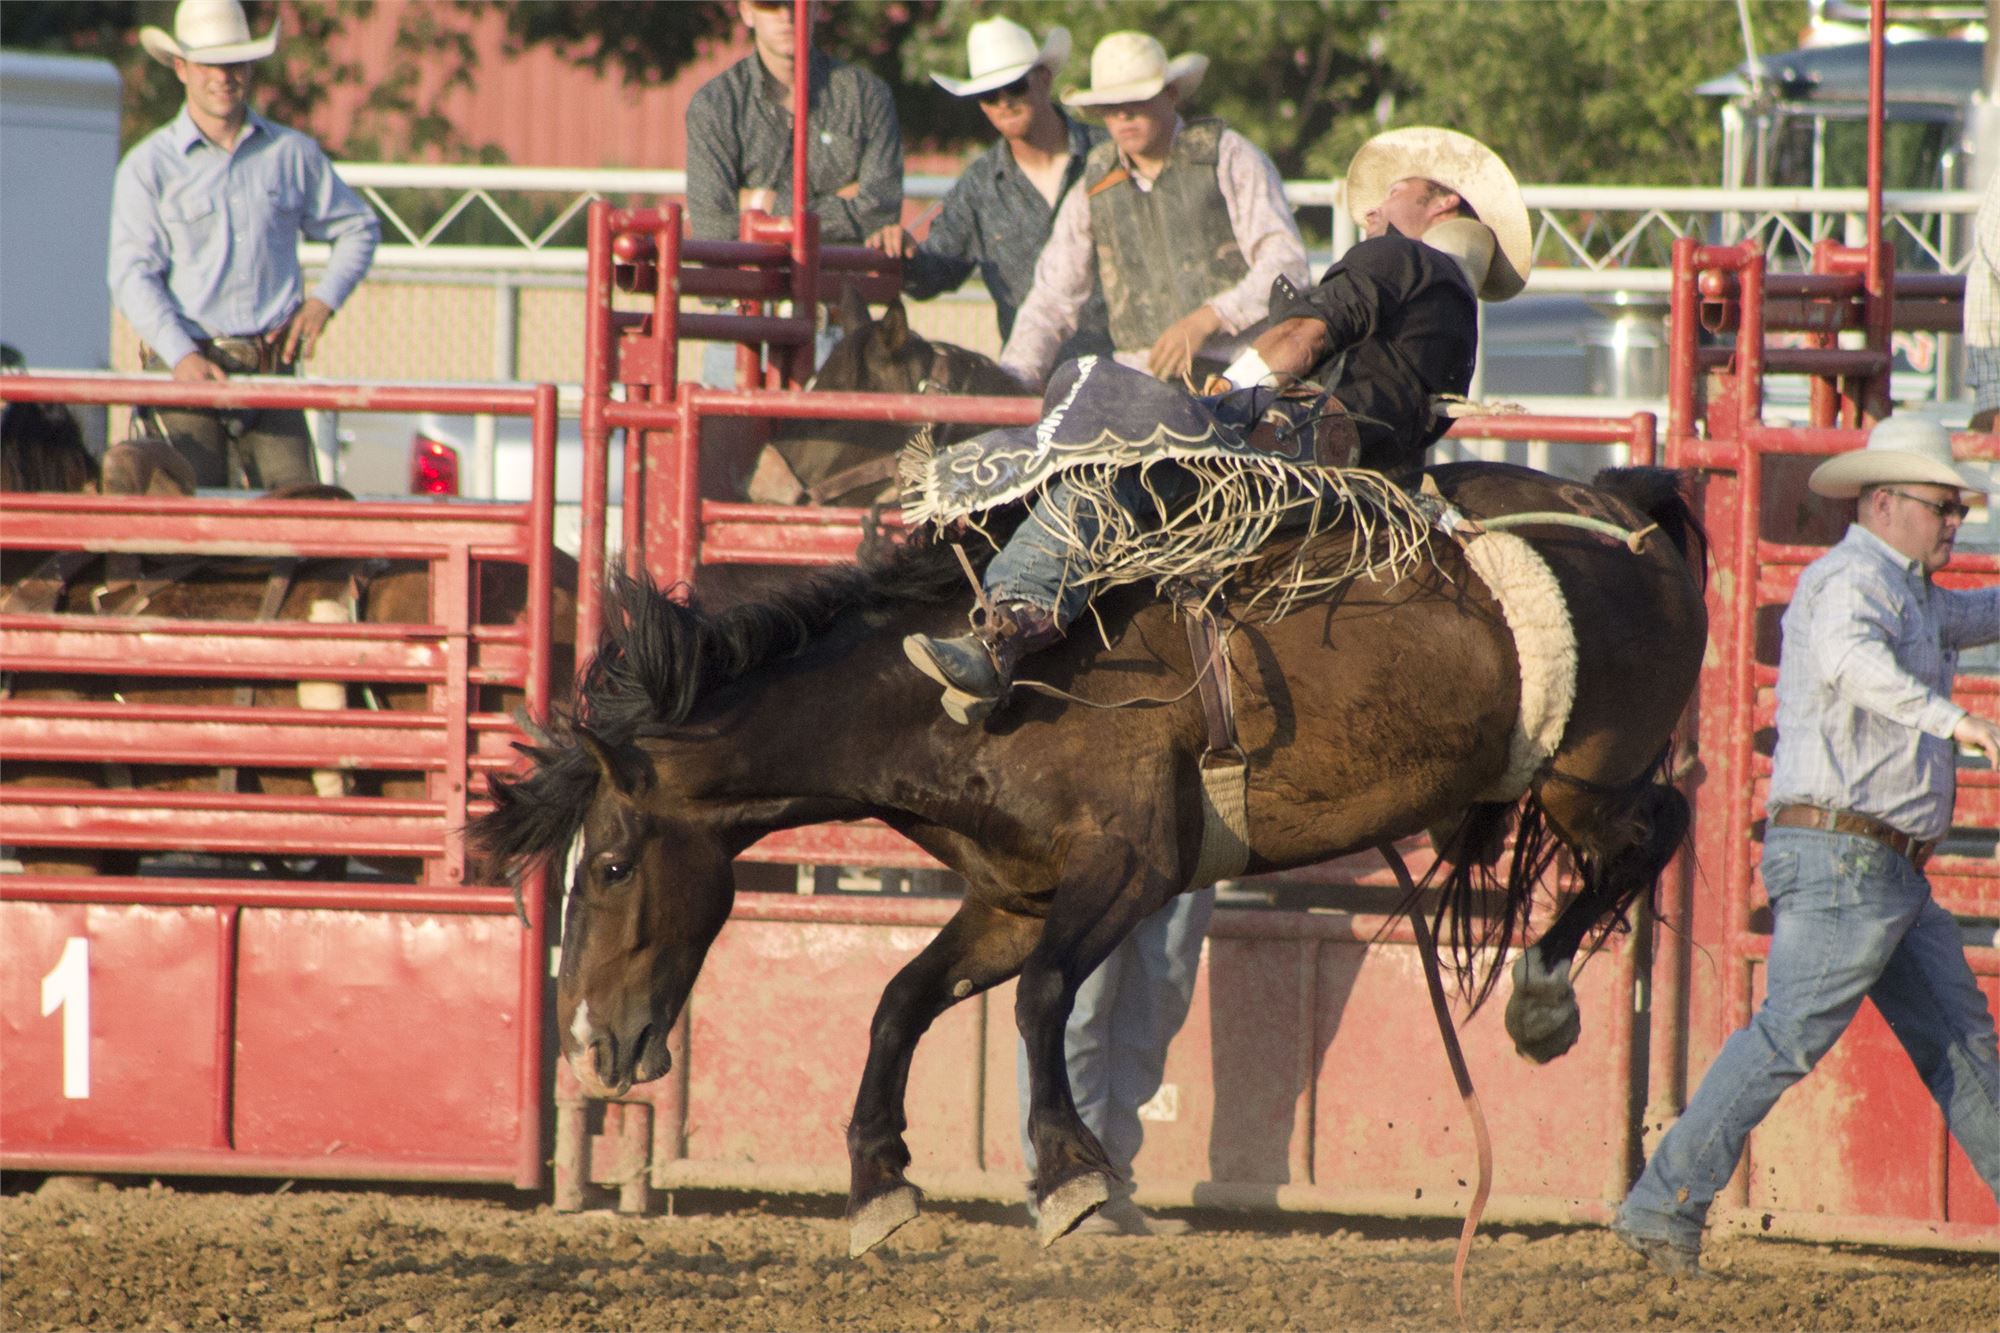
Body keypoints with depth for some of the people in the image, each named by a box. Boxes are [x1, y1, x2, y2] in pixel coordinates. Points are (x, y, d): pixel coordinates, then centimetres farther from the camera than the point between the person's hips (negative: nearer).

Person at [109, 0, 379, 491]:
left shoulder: (293, 154, 11)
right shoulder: (148, 166, 1)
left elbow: (358, 228, 23)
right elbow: (132, 275, -6)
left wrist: (323, 300, 5)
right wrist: (182, 354, -20)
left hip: (273, 370, 2)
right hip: (190, 370, -2)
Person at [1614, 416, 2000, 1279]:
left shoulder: (1907, 595, 20)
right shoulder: (1853, 582, -12)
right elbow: (1849, 657, -36)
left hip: (1889, 876, 10)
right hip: (1841, 857, -10)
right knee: (1790, 1036, -13)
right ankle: (1664, 1207, -12)